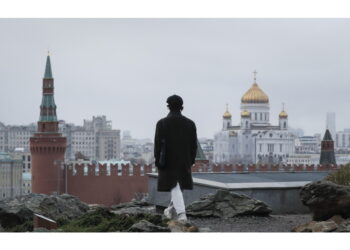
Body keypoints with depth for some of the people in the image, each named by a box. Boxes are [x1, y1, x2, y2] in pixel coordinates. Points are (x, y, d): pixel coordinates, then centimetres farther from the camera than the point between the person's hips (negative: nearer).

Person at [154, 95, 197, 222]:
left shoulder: (162, 123, -10)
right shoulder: (190, 123, -2)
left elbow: (158, 144, -12)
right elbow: (193, 145, 1)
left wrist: (158, 161, -4)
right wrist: (191, 161, 11)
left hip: (168, 160, -3)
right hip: (184, 160, 3)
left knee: (174, 187, 1)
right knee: (179, 183, 22)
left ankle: (181, 214, -13)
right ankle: (172, 209, 33)